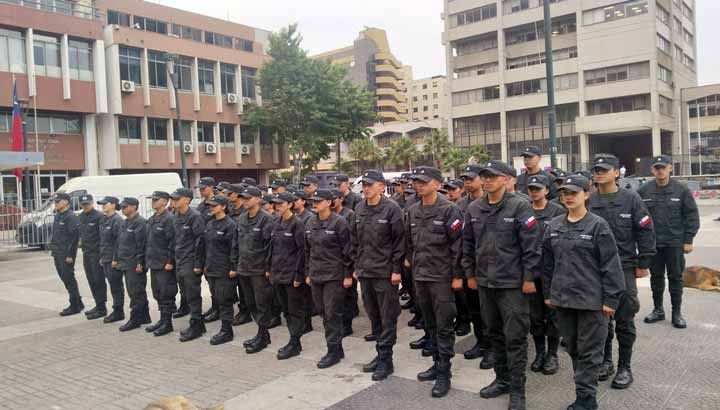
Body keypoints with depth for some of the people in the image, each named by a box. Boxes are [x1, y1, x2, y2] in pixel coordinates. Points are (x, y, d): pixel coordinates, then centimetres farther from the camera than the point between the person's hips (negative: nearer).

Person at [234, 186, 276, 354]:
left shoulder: (266, 219, -12)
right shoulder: (241, 219, 10)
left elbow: (270, 245, -14)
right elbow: (236, 244, 15)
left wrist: (268, 268, -15)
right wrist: (235, 265, 13)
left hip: (259, 270, -8)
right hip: (244, 269, 8)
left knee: (262, 304, 1)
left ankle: (262, 337, 12)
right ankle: (262, 333, 27)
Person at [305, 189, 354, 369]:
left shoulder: (339, 222, -11)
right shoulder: (310, 224, 9)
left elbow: (347, 250, -10)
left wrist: (348, 275, -11)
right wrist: (308, 273, 14)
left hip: (334, 275, -7)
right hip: (316, 275, 7)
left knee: (332, 313, -3)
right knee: (322, 312, 11)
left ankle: (334, 351, 9)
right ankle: (337, 348, 24)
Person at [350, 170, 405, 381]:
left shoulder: (391, 208, -9)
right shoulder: (359, 209, 8)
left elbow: (399, 241, -10)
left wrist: (396, 269, -13)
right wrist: (356, 266, 12)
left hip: (385, 272, -6)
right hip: (365, 272, 6)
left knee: (387, 318, 2)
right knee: (373, 315, 14)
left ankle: (386, 359, 11)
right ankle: (380, 353, 27)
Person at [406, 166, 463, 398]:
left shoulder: (449, 210, -10)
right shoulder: (412, 211, 9)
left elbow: (457, 244, -12)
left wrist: (457, 275, -14)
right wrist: (413, 265, 15)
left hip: (442, 276, -7)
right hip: (420, 276, 7)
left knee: (444, 326, 0)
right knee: (430, 324, 16)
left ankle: (444, 373, 9)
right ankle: (437, 364, 29)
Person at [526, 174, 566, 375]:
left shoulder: (558, 211, -4)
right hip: (530, 271, 3)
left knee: (552, 315, 6)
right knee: (535, 316, 11)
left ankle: (552, 355, 20)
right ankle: (539, 352, 26)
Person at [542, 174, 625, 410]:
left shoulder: (598, 226, -8)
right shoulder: (554, 226, 7)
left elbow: (610, 265, -9)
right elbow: (548, 262, 13)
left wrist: (610, 299, -11)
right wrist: (548, 293, 12)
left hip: (591, 299, -5)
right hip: (563, 298, 5)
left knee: (589, 351, 4)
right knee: (572, 348, 15)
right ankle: (585, 387, 30)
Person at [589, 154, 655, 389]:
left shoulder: (631, 199, -2)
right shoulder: (588, 202, 2)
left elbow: (645, 232, -1)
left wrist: (643, 263, -3)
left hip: (624, 267, -2)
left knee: (624, 320, 3)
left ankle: (624, 367, 16)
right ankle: (605, 361, 27)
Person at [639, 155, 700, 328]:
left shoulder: (681, 190, -4)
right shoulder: (644, 191, 0)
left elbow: (692, 215, -2)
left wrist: (688, 240, -6)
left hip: (675, 243, -2)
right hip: (652, 243, 2)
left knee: (675, 278, 6)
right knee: (656, 277, 11)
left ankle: (677, 313, 17)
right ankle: (658, 310, 25)